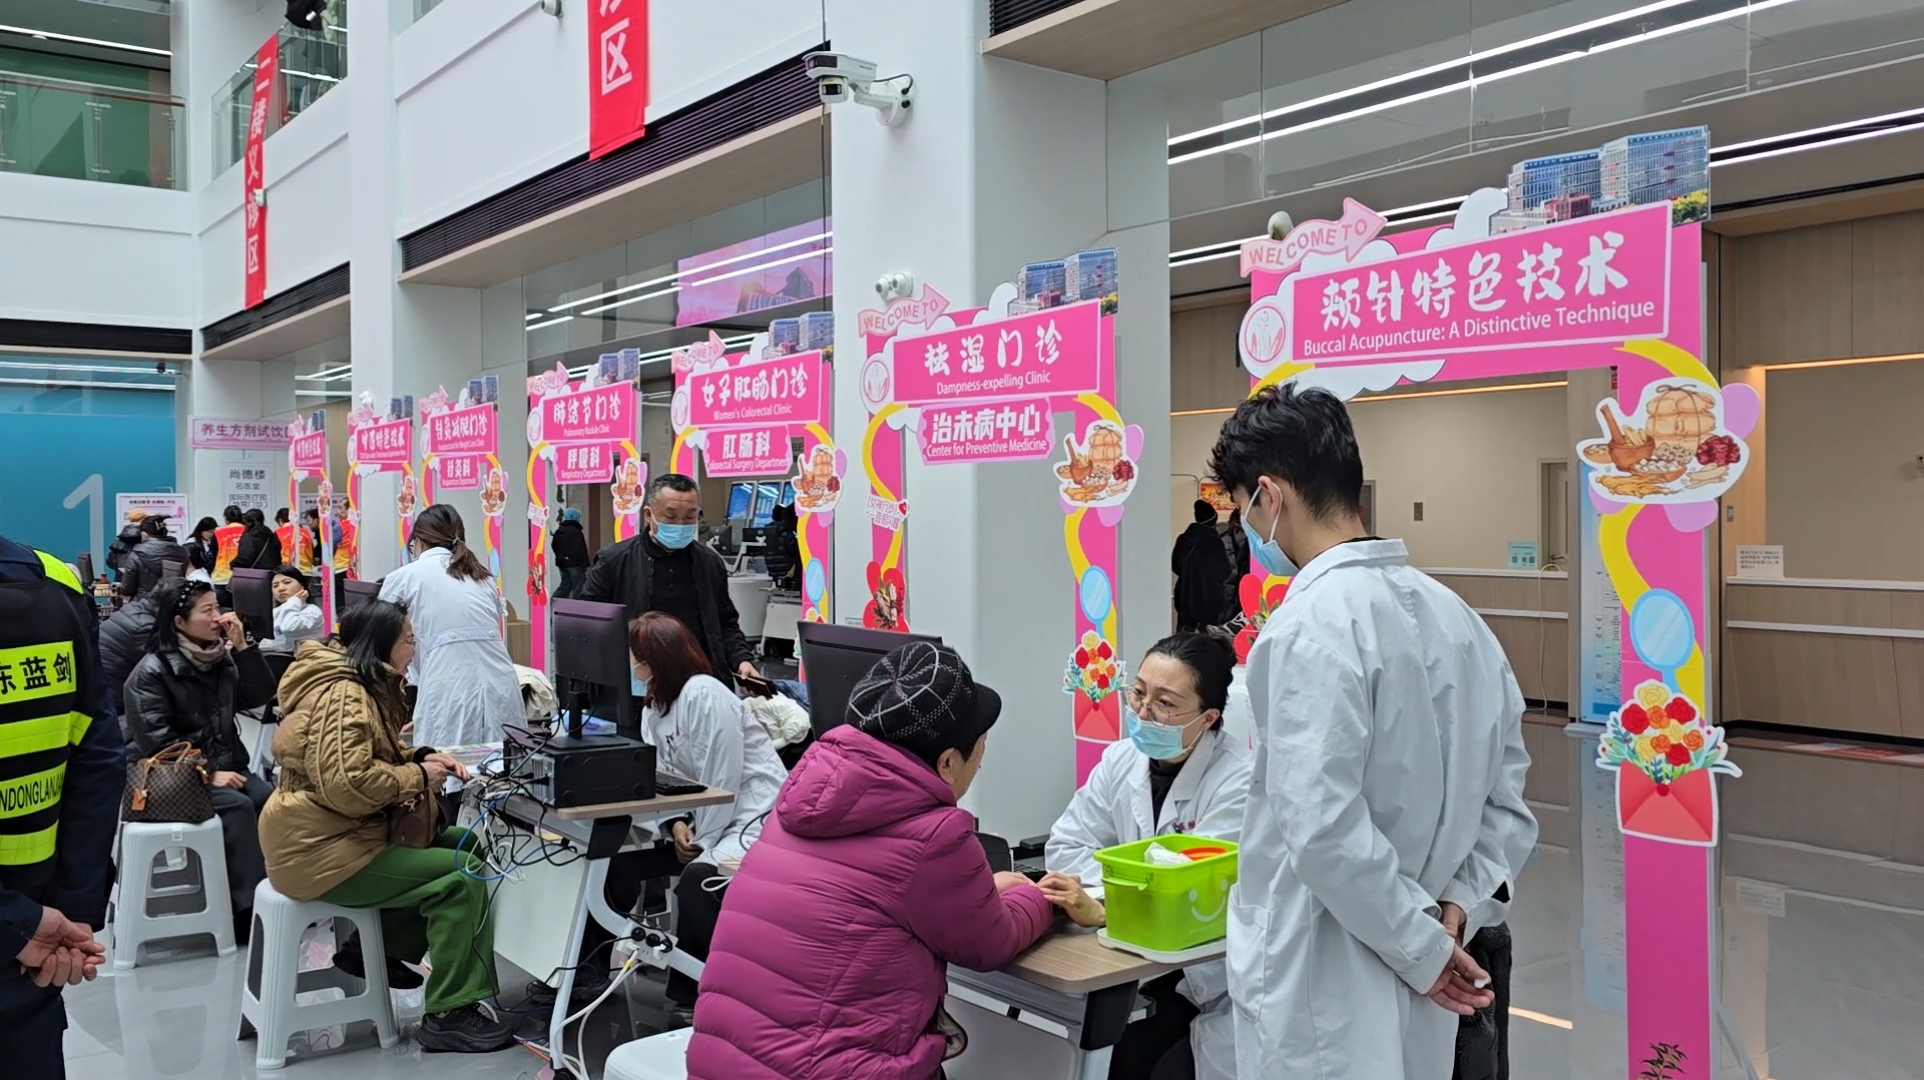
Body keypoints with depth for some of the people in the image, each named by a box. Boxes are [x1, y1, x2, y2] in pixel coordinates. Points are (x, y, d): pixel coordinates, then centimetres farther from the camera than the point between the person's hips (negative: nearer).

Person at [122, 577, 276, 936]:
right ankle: (248, 908, -29)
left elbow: (260, 696, 4)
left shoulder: (220, 658, 12)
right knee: (237, 806, -31)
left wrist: (241, 645, -5)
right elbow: (157, 744, -15)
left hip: (225, 767, 6)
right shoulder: (151, 671, -8)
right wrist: (208, 774, -22)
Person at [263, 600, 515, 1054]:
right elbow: (346, 784, -31)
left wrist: (422, 756, 2)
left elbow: (374, 754, 22)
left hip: (343, 833, 11)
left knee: (463, 845, 7)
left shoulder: (359, 687, 12)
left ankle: (374, 947, 16)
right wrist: (418, 777, -17)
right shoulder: (343, 697, -20)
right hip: (322, 850, -11)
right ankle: (449, 1016, -13)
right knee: (464, 875, -18)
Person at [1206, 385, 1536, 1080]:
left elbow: (1323, 828, -25)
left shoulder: (1311, 625, -20)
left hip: (1323, 994, -7)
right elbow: (1508, 793, 10)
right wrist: (1461, 904, 0)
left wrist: (1424, 945, -14)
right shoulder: (1453, 614, 5)